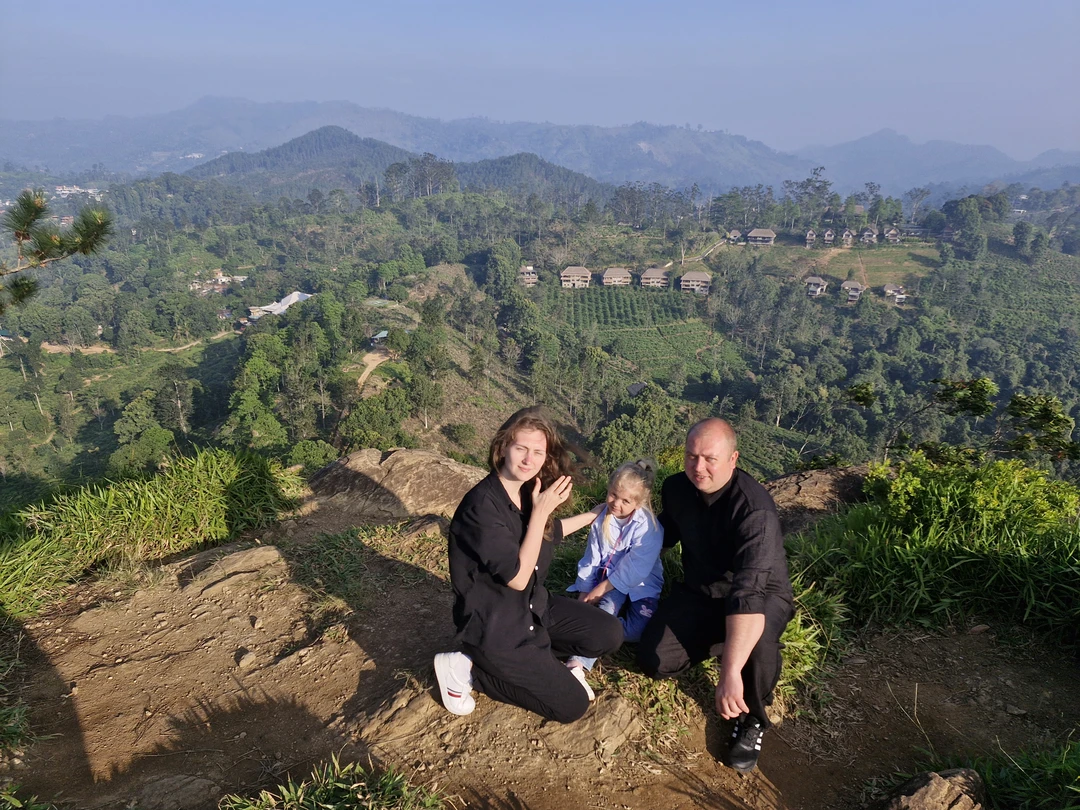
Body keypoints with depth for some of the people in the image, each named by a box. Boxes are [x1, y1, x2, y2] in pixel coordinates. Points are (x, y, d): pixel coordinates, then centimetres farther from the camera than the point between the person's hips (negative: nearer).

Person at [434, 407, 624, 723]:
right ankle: (470, 668, 3)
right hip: (494, 628, -8)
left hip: (533, 607, 8)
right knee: (572, 706, -3)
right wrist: (540, 512, -25)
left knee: (609, 634, 3)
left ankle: (529, 657, 9)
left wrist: (594, 516, 25)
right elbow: (517, 578, -27)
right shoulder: (482, 505, -29)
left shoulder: (527, 491, -3)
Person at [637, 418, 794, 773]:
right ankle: (711, 640, 19)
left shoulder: (754, 508, -33)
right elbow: (665, 533, 11)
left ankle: (752, 720, -6)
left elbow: (749, 592, -43)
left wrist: (730, 673, -50)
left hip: (762, 595, -5)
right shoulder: (676, 488, -11)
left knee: (757, 641, -39)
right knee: (654, 661, -13)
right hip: (700, 591, 5)